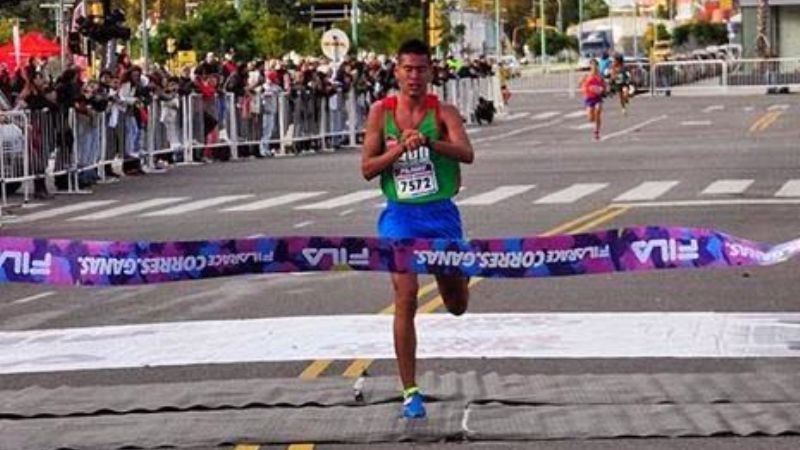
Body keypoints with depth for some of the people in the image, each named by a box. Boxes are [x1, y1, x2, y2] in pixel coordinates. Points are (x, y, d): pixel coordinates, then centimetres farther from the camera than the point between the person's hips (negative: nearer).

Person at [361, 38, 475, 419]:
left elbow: (466, 153, -21)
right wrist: (399, 149, -17)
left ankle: (459, 271, 51)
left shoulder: (443, 112, -5)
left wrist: (427, 142, -35)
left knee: (457, 305, 11)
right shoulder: (381, 112, 0)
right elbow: (367, 168, -1)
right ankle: (410, 392, -3)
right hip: (400, 215, 0)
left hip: (441, 213, 0)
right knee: (405, 299, -11)